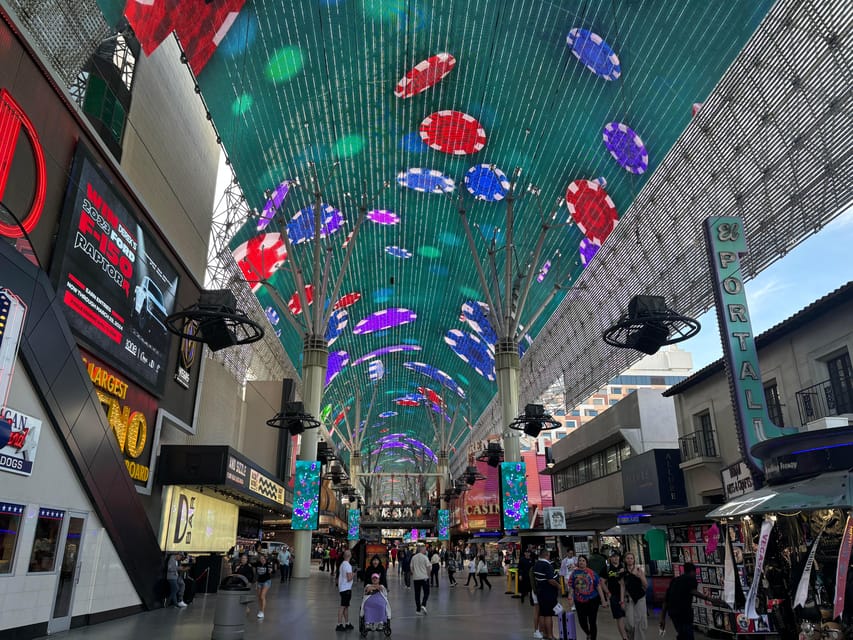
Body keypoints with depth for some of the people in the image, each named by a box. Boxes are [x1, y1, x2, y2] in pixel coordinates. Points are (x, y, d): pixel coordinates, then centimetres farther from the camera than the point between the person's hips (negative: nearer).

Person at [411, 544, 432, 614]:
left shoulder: (413, 557, 5)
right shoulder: (425, 557, -10)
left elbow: (412, 568, 10)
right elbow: (429, 568, -10)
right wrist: (431, 564, 10)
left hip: (416, 578, 4)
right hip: (424, 577, -4)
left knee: (417, 594, 9)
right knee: (426, 593, 6)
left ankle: (418, 609, 9)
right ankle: (423, 605, -13)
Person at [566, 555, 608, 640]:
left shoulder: (592, 573, -5)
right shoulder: (574, 573, 1)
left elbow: (598, 586, -3)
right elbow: (571, 587, 3)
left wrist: (603, 600, -5)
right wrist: (570, 596, -14)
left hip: (592, 600, -2)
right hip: (579, 601, 2)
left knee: (592, 622, 3)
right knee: (582, 621, 8)